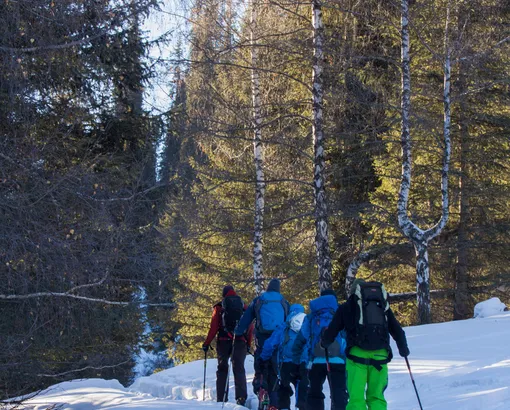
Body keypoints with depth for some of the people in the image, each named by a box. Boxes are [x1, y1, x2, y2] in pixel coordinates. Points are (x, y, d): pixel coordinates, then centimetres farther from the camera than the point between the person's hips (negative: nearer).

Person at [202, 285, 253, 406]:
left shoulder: (219, 307, 3)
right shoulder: (244, 306, 10)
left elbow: (214, 327, -2)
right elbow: (250, 327, 7)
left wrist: (207, 343, 5)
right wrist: (249, 344, 15)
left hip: (224, 341, -1)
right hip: (240, 341, 1)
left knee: (222, 369, 8)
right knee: (239, 369, 1)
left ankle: (221, 398, 2)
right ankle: (241, 396, -16)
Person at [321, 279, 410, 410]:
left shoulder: (347, 306, 15)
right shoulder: (383, 306, 22)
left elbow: (332, 330, 13)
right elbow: (397, 330, 24)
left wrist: (324, 343, 33)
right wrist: (403, 349, 38)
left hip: (357, 354, -2)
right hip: (380, 355, 2)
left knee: (356, 396, -4)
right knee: (376, 396, 10)